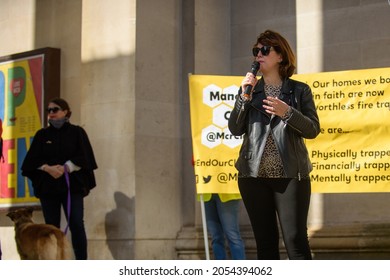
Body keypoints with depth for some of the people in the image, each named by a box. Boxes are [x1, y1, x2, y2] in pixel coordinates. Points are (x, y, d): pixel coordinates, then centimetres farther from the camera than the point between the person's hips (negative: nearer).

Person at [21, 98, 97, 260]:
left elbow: (83, 157, -1)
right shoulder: (42, 135, 12)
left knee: (76, 224, -11)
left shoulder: (77, 132, 6)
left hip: (72, 185, -2)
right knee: (52, 227, 2)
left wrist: (65, 168, -15)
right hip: (48, 186, 2)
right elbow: (32, 160, 5)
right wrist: (48, 168, -14)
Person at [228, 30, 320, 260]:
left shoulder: (299, 90, 5)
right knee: (265, 242, 7)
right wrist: (244, 97, -7)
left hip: (290, 175, -3)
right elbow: (236, 129, 4)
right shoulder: (249, 89, 12)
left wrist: (287, 112, -17)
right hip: (254, 176, 3)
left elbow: (313, 129, -2)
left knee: (296, 241, -8)